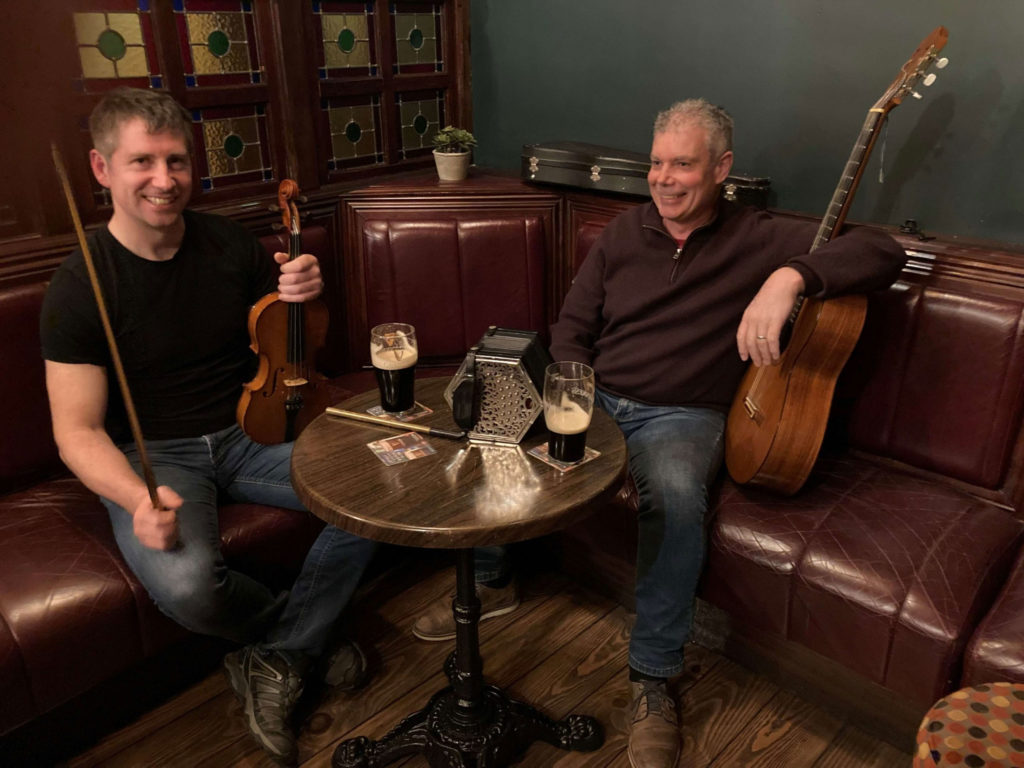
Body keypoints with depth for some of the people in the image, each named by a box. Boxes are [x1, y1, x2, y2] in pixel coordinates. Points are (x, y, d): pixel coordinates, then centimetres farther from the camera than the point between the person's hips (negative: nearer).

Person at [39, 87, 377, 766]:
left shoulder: (231, 244, 0)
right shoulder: (80, 287, -11)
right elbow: (78, 429, -11)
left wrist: (301, 299, -14)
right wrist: (137, 498, -31)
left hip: (248, 432, 4)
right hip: (153, 456, -3)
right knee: (186, 583, -33)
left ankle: (278, 657, -2)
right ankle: (306, 636, 2)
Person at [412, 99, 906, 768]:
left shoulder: (758, 240, -2)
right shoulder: (624, 233, 10)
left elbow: (882, 252, -11)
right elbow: (572, 329, 12)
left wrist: (791, 277, -30)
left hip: (682, 416, -4)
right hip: (595, 399, 4)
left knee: (675, 493, -36)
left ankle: (654, 679, -17)